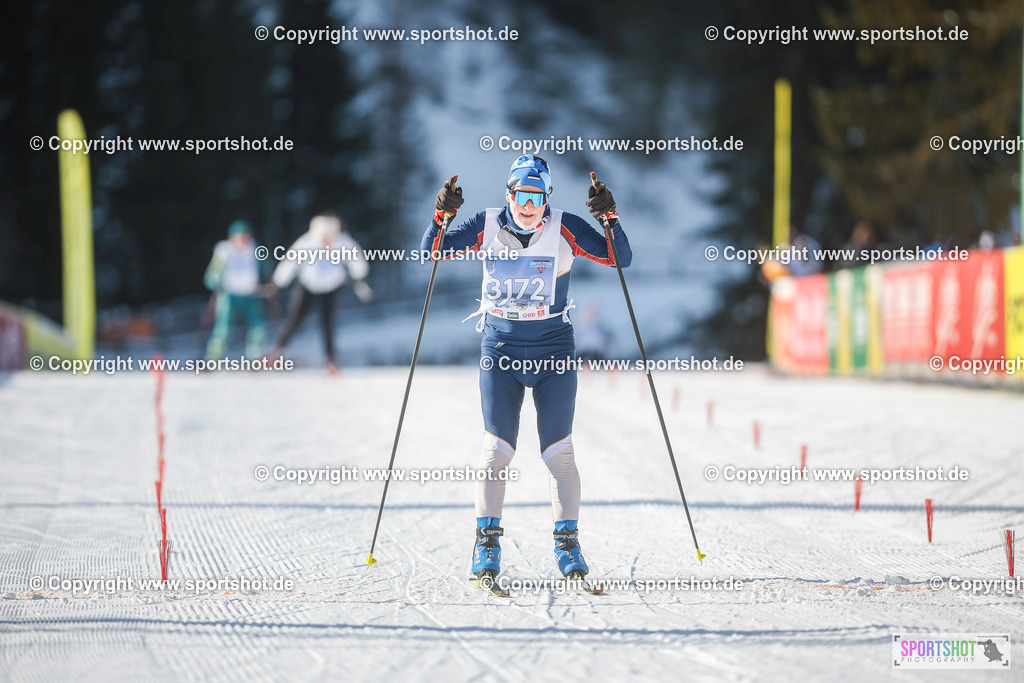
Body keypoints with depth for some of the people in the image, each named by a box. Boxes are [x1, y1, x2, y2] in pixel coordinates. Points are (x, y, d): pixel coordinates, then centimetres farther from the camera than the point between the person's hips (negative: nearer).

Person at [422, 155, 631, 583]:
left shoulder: (564, 230, -4)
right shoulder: (487, 226, 0)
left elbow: (620, 259, -5)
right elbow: (433, 251, 1)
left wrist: (609, 219, -21)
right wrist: (442, 216, -16)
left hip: (553, 353, -1)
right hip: (500, 350, 1)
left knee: (559, 452, -1)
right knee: (496, 449, -6)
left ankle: (567, 542, 7)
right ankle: (487, 541, 0)